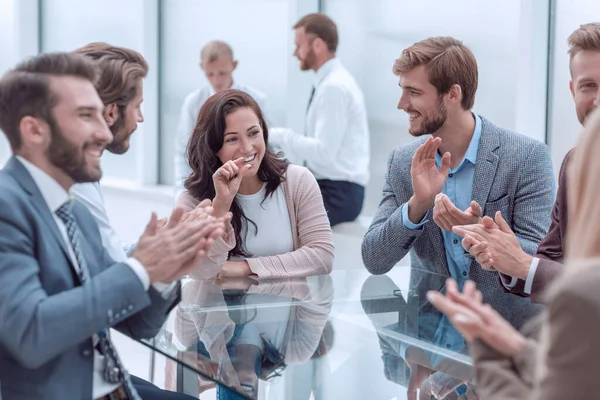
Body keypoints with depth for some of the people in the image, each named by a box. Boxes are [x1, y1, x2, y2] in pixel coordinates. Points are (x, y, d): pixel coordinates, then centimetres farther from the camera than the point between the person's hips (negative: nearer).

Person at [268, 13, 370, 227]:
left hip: (337, 193, -9)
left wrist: (278, 136, -16)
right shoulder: (331, 81, 12)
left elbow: (324, 151, -22)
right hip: (330, 186, 9)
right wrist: (278, 137, 8)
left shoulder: (334, 87, -17)